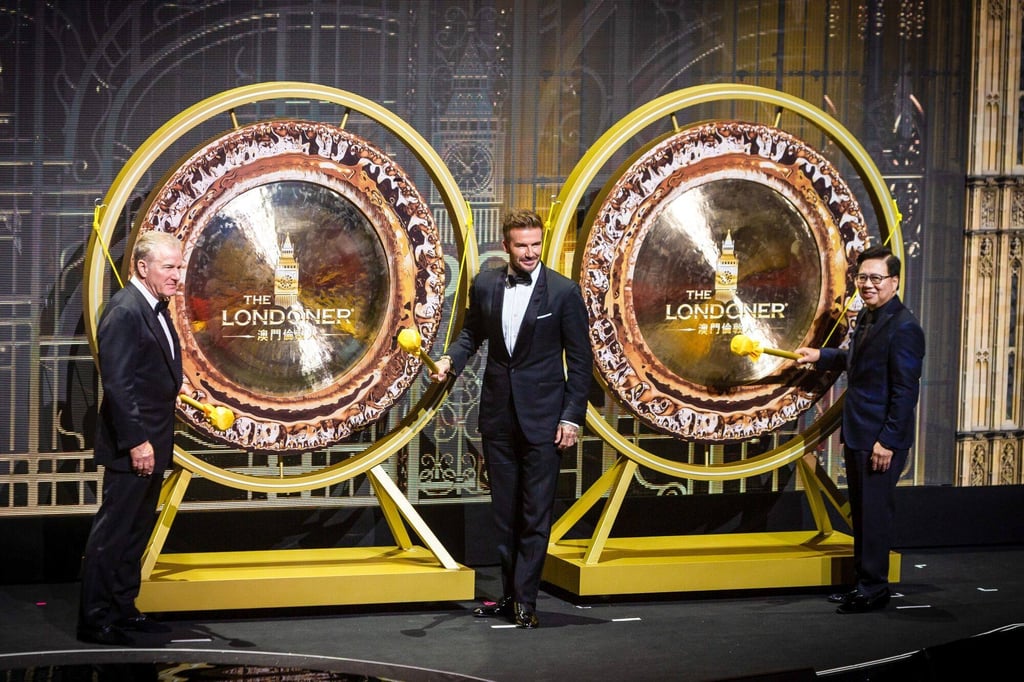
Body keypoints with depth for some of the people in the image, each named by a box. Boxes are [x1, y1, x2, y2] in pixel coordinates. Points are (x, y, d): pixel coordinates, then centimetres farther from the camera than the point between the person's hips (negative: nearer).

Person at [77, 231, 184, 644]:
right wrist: (136, 442, -24)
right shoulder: (124, 312, -17)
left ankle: (122, 609, 25)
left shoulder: (155, 309, 14)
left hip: (152, 443, 10)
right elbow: (117, 384, -22)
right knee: (113, 532, -4)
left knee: (136, 531, 16)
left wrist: (157, 440, 17)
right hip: (132, 447, -10)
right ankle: (95, 620, 2)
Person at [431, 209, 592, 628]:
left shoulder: (563, 292, -6)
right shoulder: (484, 286, 4)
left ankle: (525, 600, 1)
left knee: (536, 512, -3)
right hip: (498, 416, 4)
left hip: (543, 419, -4)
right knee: (504, 511, 9)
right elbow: (472, 332, 19)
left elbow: (580, 360, -3)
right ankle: (510, 594, 17)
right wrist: (450, 360, -2)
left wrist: (572, 417, -8)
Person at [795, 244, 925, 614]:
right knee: (861, 512, 15)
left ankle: (874, 589, 6)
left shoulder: (903, 327, -18)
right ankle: (864, 583, 25)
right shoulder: (866, 316, 11)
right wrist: (821, 356, 32)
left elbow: (905, 390, -20)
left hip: (882, 440, -9)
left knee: (875, 512, -3)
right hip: (857, 435, 9)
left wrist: (888, 440, -22)